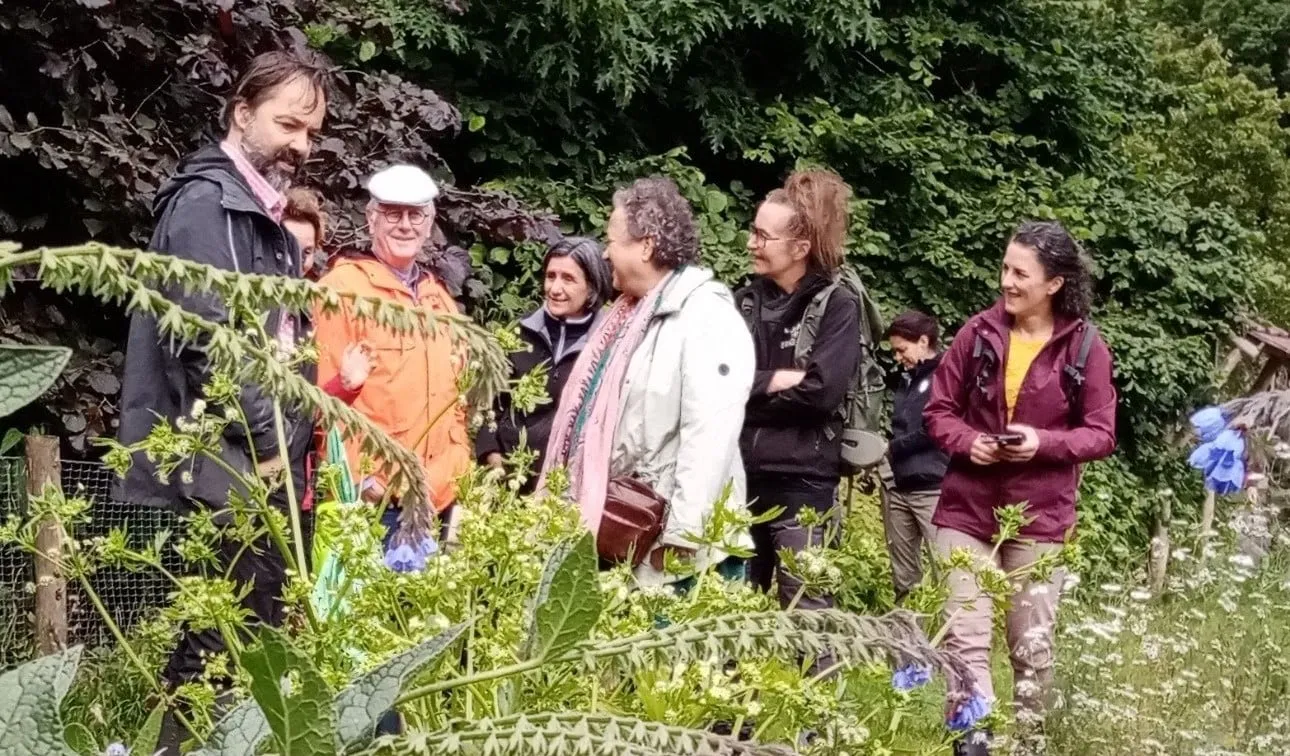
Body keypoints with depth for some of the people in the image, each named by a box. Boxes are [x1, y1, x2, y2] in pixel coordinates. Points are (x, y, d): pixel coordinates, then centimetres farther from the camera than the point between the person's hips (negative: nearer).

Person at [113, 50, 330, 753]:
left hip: (261, 471, 10)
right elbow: (209, 341, -20)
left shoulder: (267, 221, 19)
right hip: (224, 471, -10)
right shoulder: (206, 201, -10)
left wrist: (288, 439, 11)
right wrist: (269, 439, -13)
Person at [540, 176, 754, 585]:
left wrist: (682, 534, -24)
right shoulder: (631, 313, 15)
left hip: (663, 546, -8)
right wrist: (577, 509, 19)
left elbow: (709, 436, -22)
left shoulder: (707, 318, -14)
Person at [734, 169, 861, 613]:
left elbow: (821, 391, -16)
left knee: (805, 608, -3)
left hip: (803, 481, -5)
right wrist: (779, 379, -11)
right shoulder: (744, 302, 10)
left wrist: (747, 389, -7)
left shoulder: (837, 306, -3)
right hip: (740, 475, 5)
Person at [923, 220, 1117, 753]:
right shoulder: (979, 332, 0)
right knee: (964, 636, -5)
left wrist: (1044, 443, -19)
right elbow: (938, 410, 7)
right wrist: (967, 442, -14)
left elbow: (1101, 435, -1)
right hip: (966, 508, 2)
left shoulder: (1085, 347, -5)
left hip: (1040, 516, -1)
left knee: (1032, 645, 7)